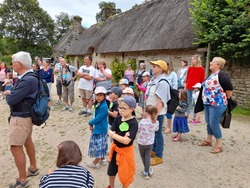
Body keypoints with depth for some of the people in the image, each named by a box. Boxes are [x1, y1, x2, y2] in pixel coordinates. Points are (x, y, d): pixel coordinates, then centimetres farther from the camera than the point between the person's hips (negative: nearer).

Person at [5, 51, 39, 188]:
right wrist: (11, 92, -8)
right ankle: (33, 168, 39)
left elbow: (11, 100, -24)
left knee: (15, 147, -2)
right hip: (25, 115, 11)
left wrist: (8, 94, -4)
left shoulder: (27, 80, -26)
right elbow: (19, 94, 10)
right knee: (27, 141, 21)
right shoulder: (28, 77, 6)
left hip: (21, 117, -11)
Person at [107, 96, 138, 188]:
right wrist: (121, 137, -28)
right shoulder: (118, 118, -8)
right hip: (115, 148, 6)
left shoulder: (134, 123, -25)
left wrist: (113, 134, -23)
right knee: (111, 170, 25)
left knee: (125, 173, 14)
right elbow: (110, 132, -13)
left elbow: (126, 141, -31)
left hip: (126, 151, -6)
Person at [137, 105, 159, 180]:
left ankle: (147, 171, 35)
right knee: (147, 157, 16)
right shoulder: (156, 122, -16)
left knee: (143, 157, 20)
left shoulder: (142, 121, -26)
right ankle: (146, 172, 22)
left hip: (141, 142, -2)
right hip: (150, 143, 2)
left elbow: (138, 130, -14)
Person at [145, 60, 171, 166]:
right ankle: (154, 150, 38)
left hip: (158, 113, -8)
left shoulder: (162, 83, -20)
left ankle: (159, 157, 19)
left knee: (158, 133, 4)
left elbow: (160, 102, -24)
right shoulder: (153, 80, 7)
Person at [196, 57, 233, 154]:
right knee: (208, 123, 16)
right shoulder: (211, 75, 13)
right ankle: (208, 140, 32)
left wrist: (226, 99, -5)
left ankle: (219, 145, 13)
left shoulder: (221, 75, -17)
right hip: (207, 103, 9)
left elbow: (229, 89, -16)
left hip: (217, 104, -9)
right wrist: (200, 87, 11)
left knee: (214, 124, -3)